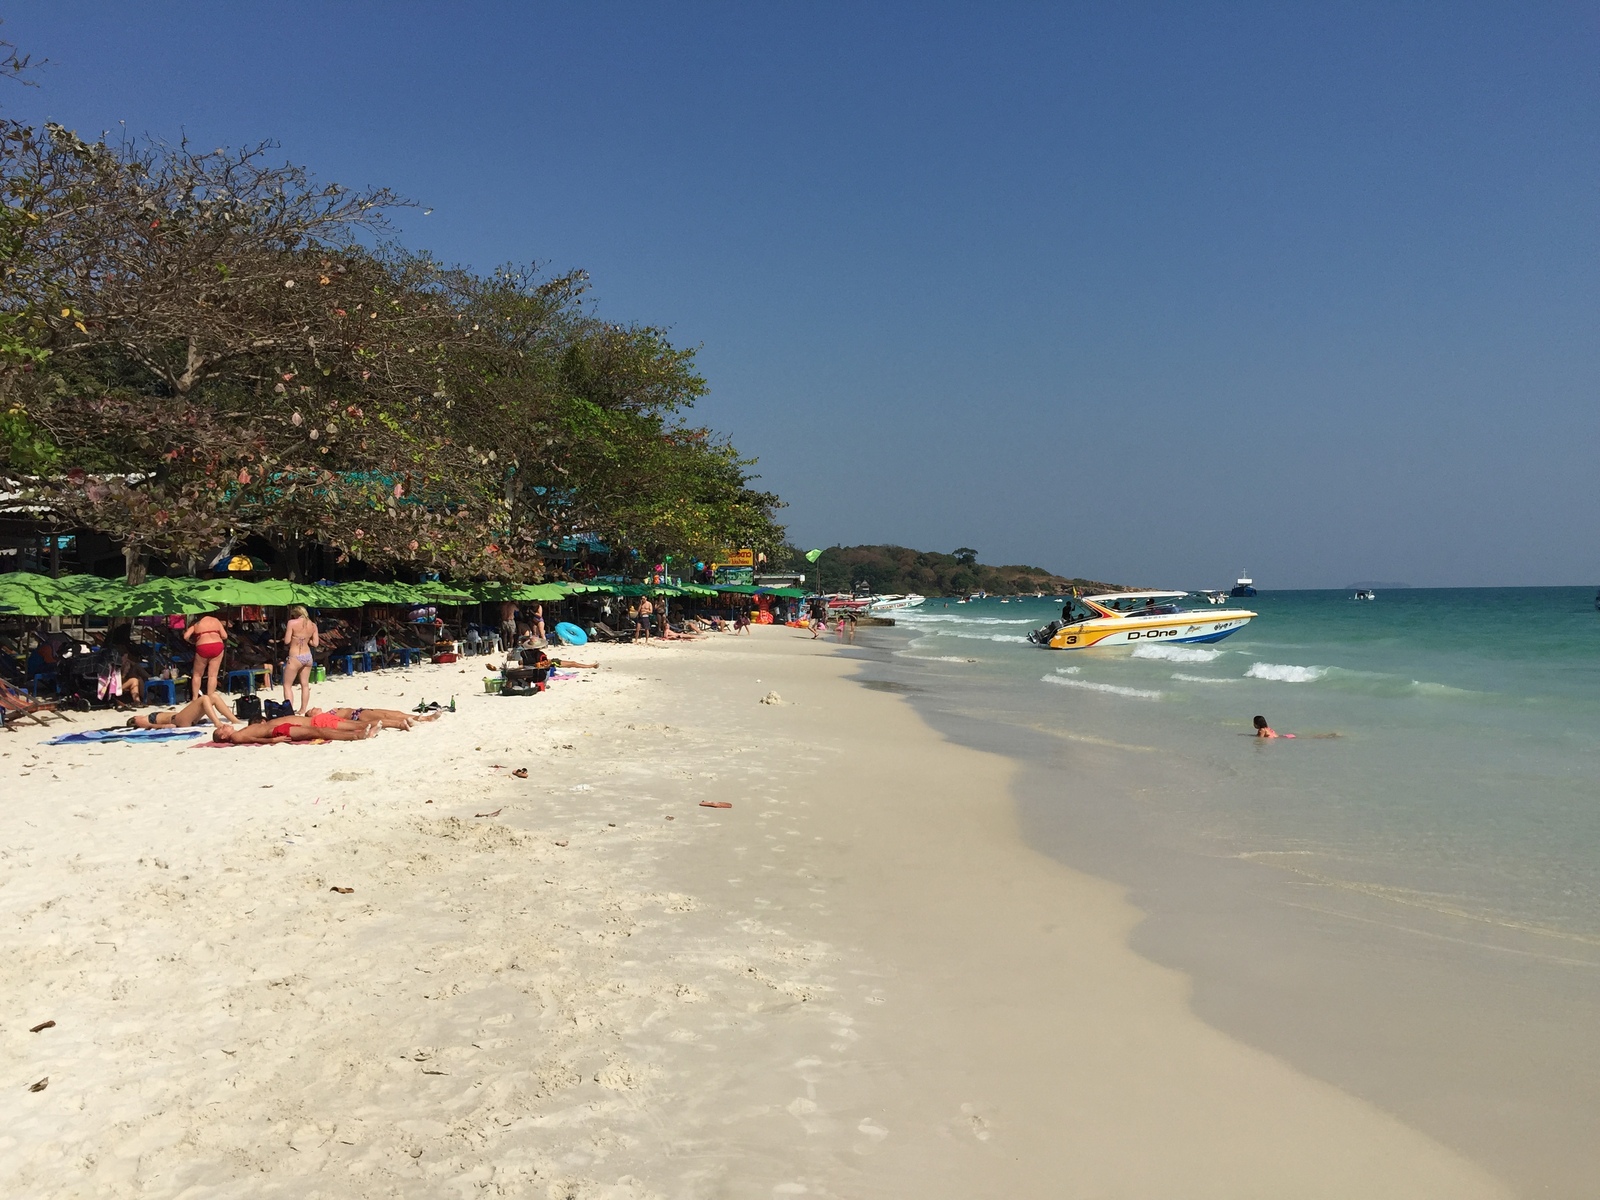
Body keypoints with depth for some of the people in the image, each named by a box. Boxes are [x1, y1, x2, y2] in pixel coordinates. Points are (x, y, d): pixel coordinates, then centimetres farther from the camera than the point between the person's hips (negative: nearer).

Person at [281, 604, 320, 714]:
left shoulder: (292, 623, -11)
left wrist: (294, 638, 8)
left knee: (287, 685, 4)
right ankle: (303, 709, 18)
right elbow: (315, 643, 5)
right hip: (308, 656, 6)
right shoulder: (313, 625, 4)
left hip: (295, 657, -5)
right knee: (305, 684, 13)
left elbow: (286, 641, -11)